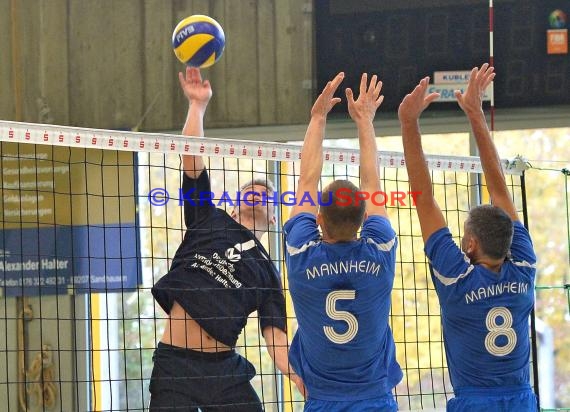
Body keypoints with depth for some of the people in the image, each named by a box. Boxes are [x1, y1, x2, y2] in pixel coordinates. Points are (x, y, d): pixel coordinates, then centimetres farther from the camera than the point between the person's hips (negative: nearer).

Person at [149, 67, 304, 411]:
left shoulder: (266, 271, 15)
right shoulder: (210, 220, 14)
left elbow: (276, 337, 8)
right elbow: (192, 159, 6)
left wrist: (305, 382, -6)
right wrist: (198, 105, 1)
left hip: (224, 368, 2)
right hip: (175, 365, -2)